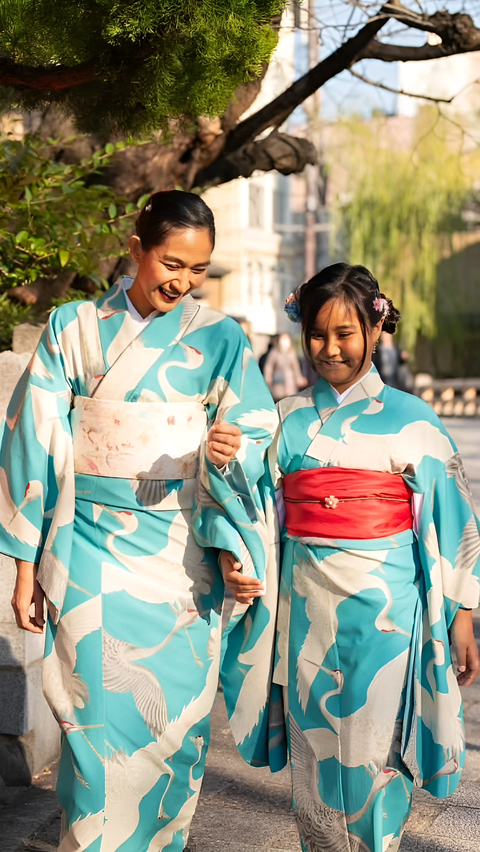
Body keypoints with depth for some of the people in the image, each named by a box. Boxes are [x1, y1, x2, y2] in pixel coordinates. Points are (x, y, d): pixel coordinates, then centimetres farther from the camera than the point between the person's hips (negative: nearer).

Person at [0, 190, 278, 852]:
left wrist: (229, 452, -26)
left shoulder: (219, 339, 3)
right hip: (90, 553, 0)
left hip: (181, 556, 1)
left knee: (173, 719, 4)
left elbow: (258, 439, -1)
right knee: (100, 717, -1)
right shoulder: (73, 328, 3)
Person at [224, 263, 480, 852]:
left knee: (374, 752, 1)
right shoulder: (288, 420, 6)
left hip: (383, 609, -2)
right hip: (307, 608, 2)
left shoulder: (411, 421, -1)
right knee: (314, 747, 8)